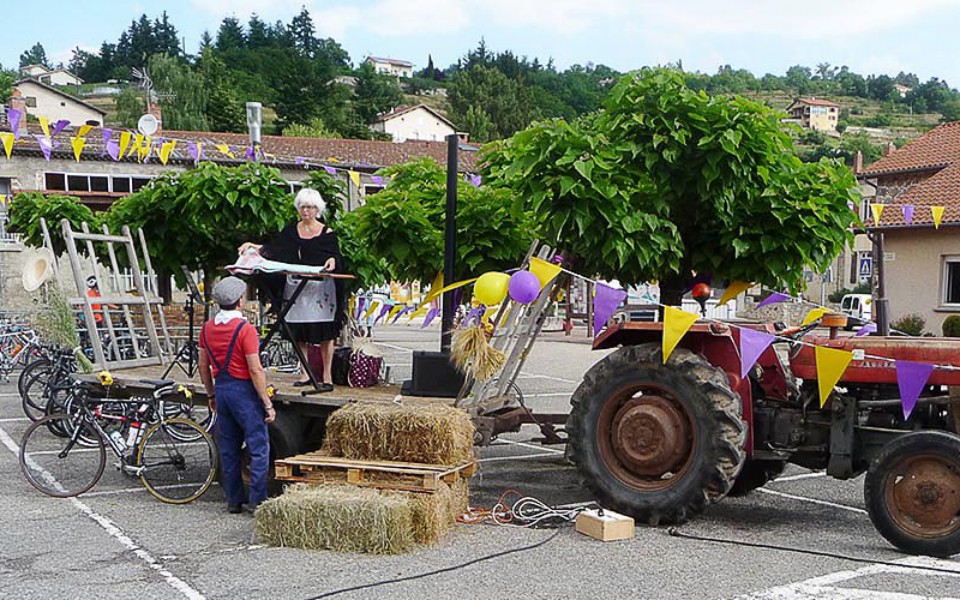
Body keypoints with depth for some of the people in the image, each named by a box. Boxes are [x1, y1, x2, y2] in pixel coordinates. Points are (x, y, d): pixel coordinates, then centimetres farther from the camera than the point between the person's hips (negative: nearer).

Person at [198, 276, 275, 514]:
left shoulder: (207, 328, 5)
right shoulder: (245, 329, -16)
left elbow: (203, 366, 12)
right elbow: (255, 370, -18)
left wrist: (211, 394, 23)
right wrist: (267, 403, -13)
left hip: (221, 389, 7)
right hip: (244, 390, -7)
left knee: (228, 449, 13)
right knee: (258, 447, -1)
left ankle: (234, 499, 18)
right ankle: (258, 500, -1)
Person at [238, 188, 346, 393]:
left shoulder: (326, 233, 3)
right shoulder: (291, 231, 12)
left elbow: (336, 257, 2)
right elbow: (273, 249, 10)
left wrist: (333, 261, -21)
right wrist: (253, 246, -4)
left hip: (320, 286, -3)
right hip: (295, 284, 3)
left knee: (324, 333, -3)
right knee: (299, 332, 4)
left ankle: (327, 377, 2)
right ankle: (305, 373, 15)